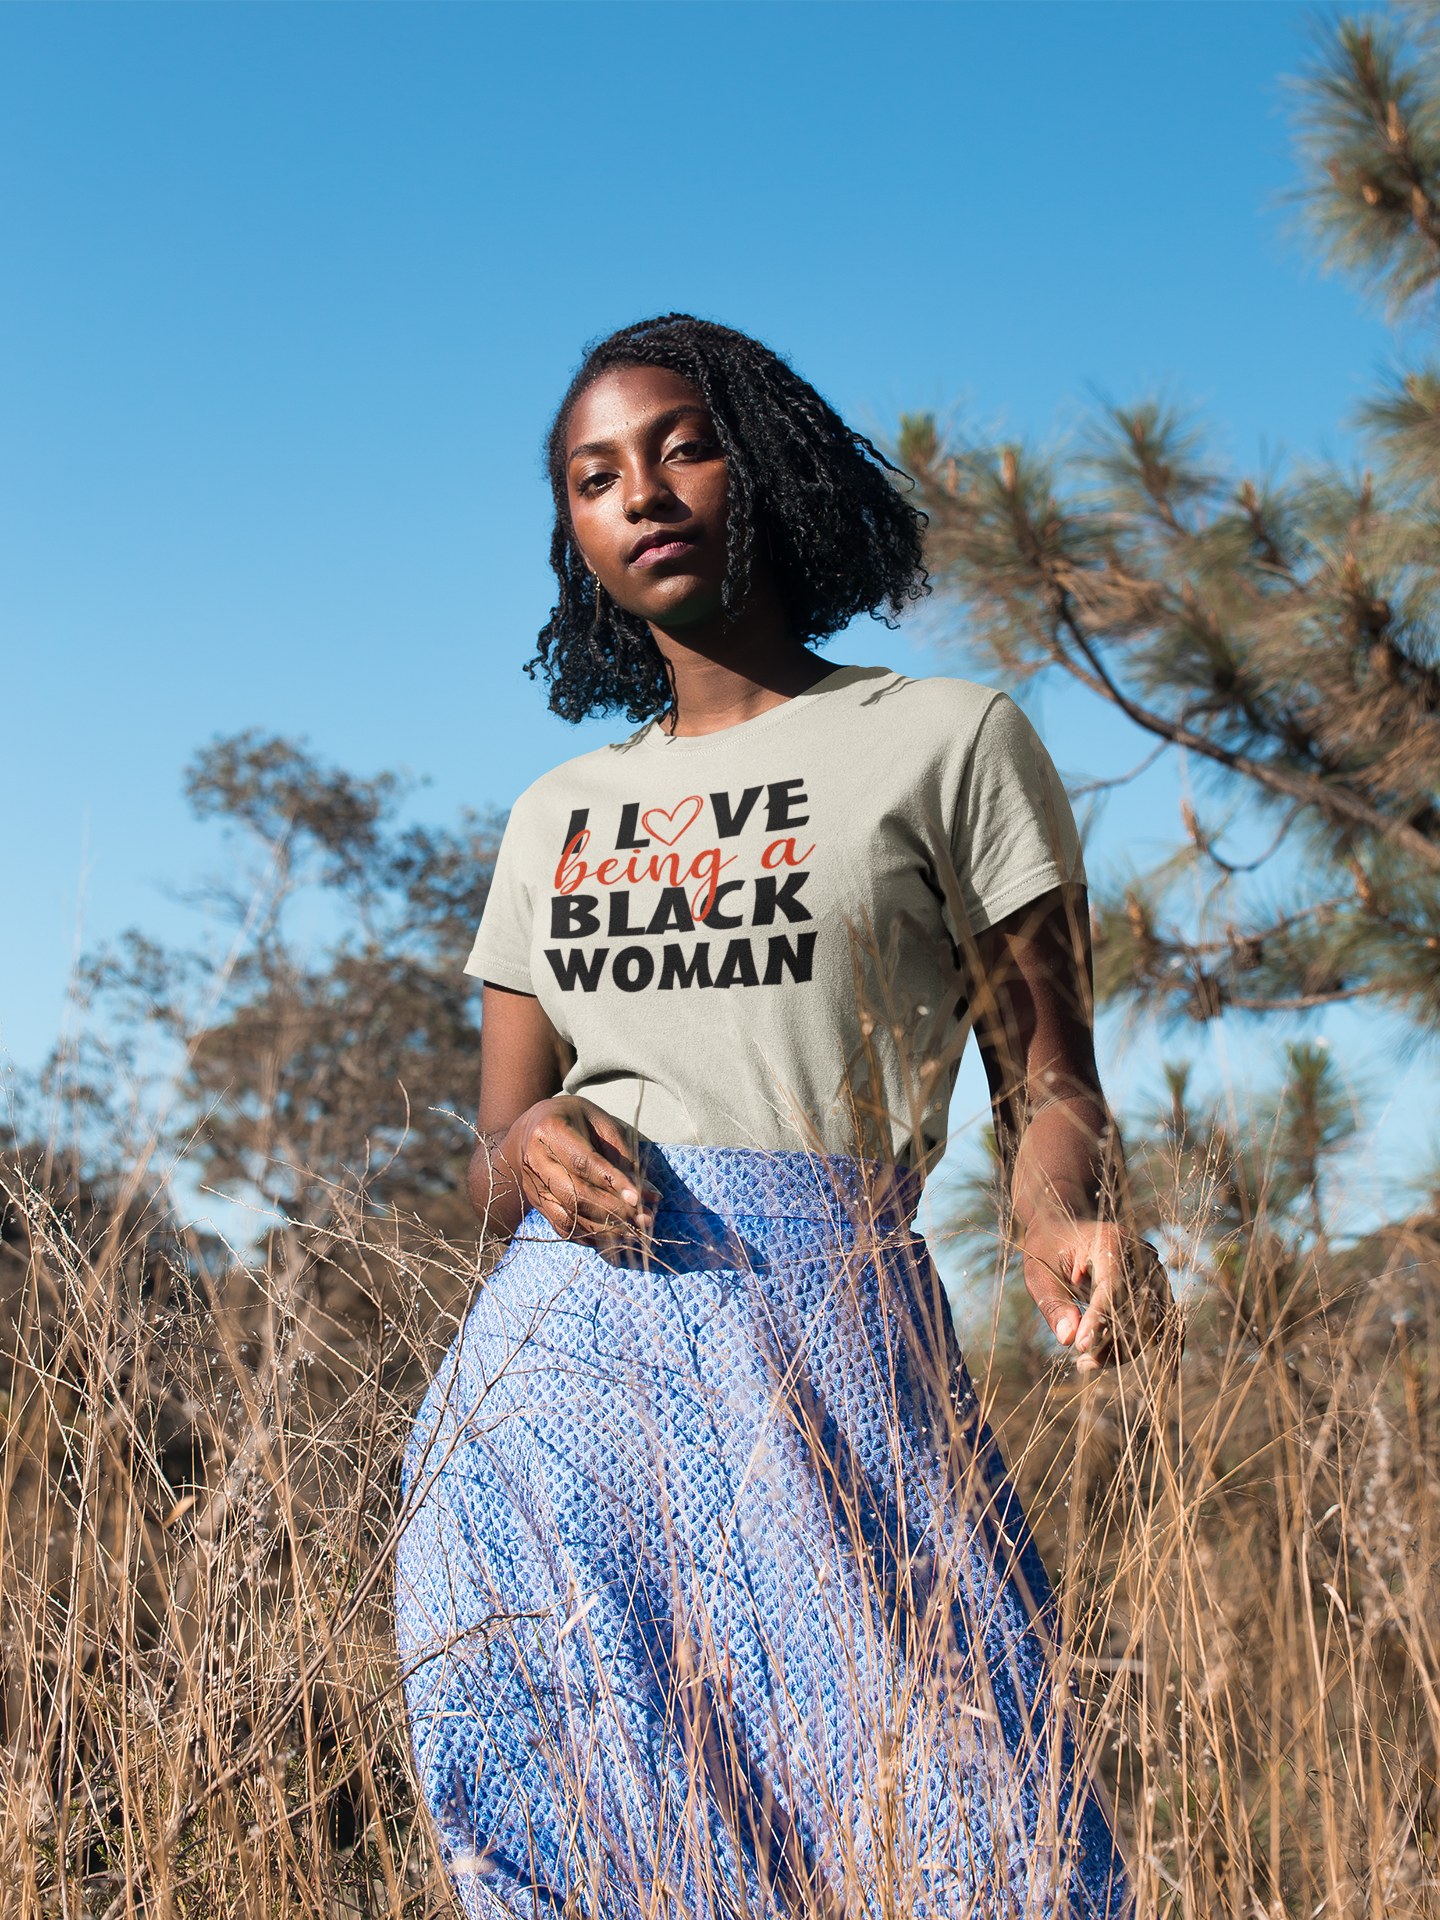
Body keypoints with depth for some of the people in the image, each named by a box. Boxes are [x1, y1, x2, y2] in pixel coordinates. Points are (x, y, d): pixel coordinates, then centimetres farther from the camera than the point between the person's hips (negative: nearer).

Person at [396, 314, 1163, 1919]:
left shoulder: (943, 741, 8)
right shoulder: (558, 813, 20)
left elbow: (1047, 1084, 4)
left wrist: (1065, 1220, -18)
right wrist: (529, 1151, -6)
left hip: (815, 1330, -4)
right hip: (546, 1361, 4)